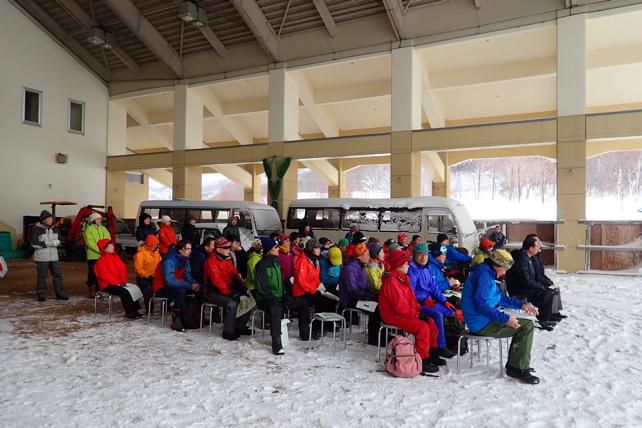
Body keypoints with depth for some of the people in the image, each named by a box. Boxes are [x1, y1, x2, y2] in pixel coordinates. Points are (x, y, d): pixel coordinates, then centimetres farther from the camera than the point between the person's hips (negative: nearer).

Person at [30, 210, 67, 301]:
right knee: (42, 276, 1)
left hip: (54, 256, 5)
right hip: (41, 257, -5)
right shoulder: (37, 229, -7)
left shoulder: (55, 228, 11)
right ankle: (41, 295, 11)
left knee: (57, 275, 5)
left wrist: (56, 242, -9)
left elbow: (59, 240, 14)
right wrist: (47, 244, -17)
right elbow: (33, 243, -12)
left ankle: (60, 294, 11)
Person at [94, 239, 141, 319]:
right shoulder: (100, 262, -8)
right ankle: (130, 313, -17)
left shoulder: (115, 257, 11)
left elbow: (123, 269, 8)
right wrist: (118, 283, -19)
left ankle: (134, 310, -10)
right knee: (124, 292, -27)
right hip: (107, 285, -6)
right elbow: (105, 275, -15)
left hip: (119, 283, 6)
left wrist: (123, 281, -5)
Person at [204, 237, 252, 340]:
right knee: (231, 303, -32)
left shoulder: (228, 259, 12)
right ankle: (228, 332, -16)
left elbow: (235, 275, 13)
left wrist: (244, 287, -2)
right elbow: (217, 281, -22)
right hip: (214, 293, -8)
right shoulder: (211, 262, -14)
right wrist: (229, 293, -27)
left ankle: (240, 326, 7)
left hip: (229, 289, 8)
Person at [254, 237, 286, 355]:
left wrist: (283, 295, 4)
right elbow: (262, 286, -15)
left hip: (277, 297, 8)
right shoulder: (262, 265, -9)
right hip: (265, 299, -8)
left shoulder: (276, 262, 13)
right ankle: (276, 345, -35)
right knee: (275, 310, -32)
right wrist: (273, 297, -21)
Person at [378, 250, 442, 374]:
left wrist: (419, 309, 4)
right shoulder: (391, 282, -22)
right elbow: (400, 305, -25)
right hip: (394, 316, -10)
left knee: (431, 322, 5)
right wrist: (415, 315, -18)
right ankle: (422, 360, -15)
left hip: (406, 313, 10)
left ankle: (432, 353, 15)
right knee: (423, 327, -23)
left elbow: (412, 298, 18)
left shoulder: (402, 278, 13)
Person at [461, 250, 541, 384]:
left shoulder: (486, 275, 15)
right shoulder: (483, 276, -20)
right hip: (482, 324, -11)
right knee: (527, 326, -11)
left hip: (484, 320, 11)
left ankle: (514, 364, 19)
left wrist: (522, 305, 15)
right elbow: (481, 305, -29)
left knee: (525, 324, 18)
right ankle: (518, 369, -5)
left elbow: (500, 297, 25)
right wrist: (505, 318, -28)